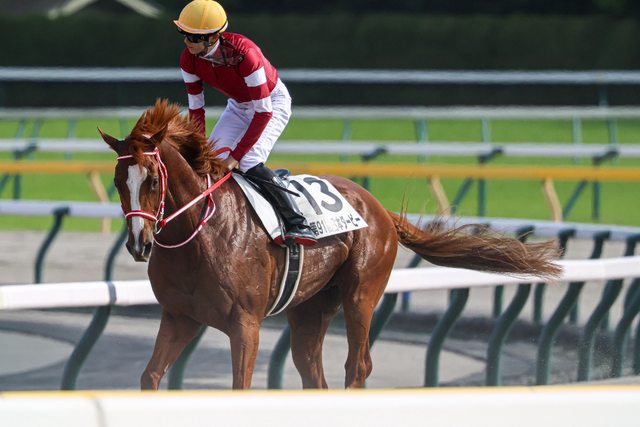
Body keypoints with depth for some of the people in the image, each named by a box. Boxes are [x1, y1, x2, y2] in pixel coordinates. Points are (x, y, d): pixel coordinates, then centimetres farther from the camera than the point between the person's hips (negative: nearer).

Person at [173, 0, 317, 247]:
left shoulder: (243, 54, -39)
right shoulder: (189, 59, -20)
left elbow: (263, 112, -33)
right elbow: (196, 108, -7)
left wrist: (236, 155, -31)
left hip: (273, 101, -7)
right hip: (238, 105, 7)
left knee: (250, 164, -26)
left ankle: (297, 224, -21)